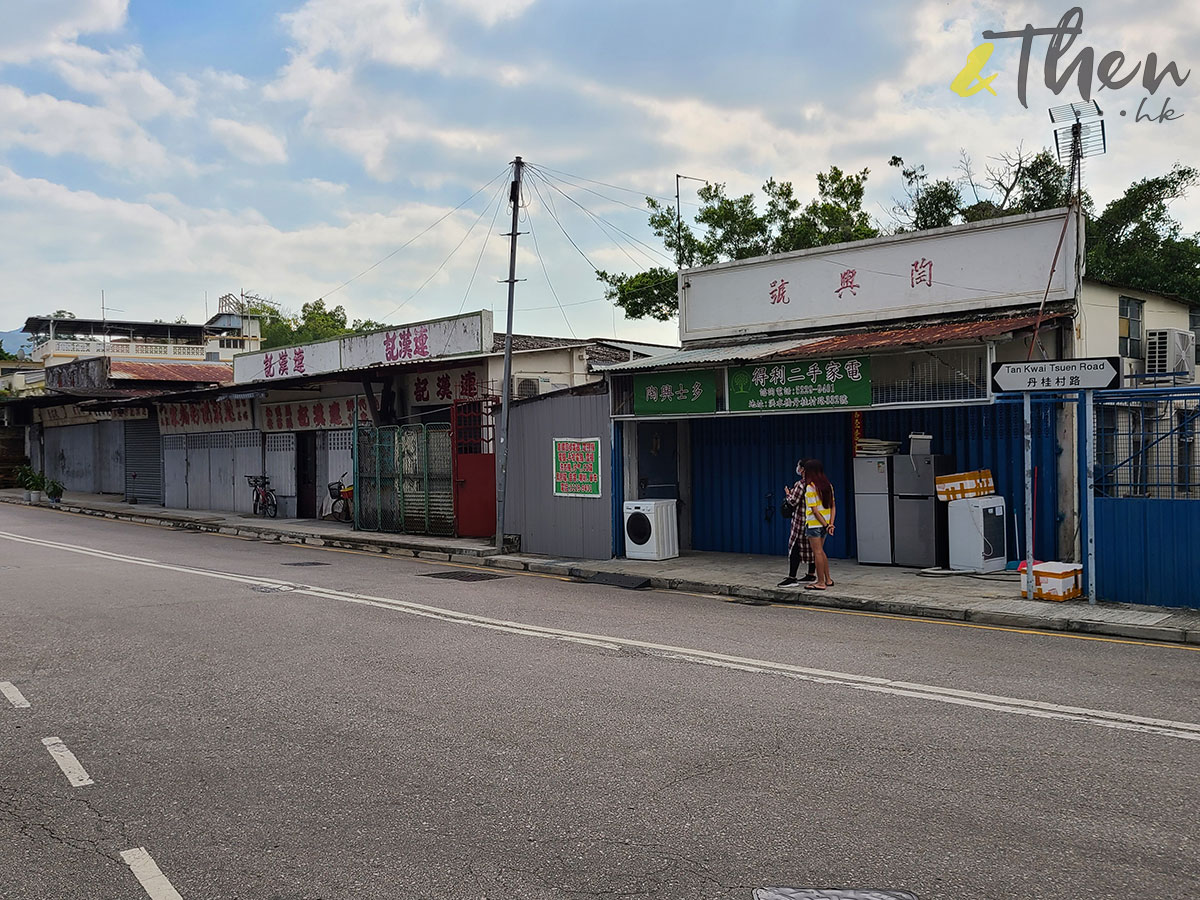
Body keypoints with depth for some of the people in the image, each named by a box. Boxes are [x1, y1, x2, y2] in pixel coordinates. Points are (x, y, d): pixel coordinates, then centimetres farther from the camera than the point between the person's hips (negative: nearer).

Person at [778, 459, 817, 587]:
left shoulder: (800, 485, -17)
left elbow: (793, 502, -17)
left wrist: (788, 494, 2)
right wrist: (792, 493, 20)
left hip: (800, 521, -9)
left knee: (794, 547, -5)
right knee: (810, 547, 13)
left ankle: (792, 577, -6)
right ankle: (811, 575, 19)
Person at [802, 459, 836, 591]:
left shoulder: (810, 487, -15)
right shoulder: (828, 485, 8)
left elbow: (815, 510, -17)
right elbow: (833, 506, 6)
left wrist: (825, 525, -12)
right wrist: (831, 523, 1)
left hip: (814, 523, -8)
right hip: (825, 523, 8)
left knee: (818, 552, 0)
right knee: (820, 551, 19)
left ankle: (821, 582, 5)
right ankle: (828, 579, 23)